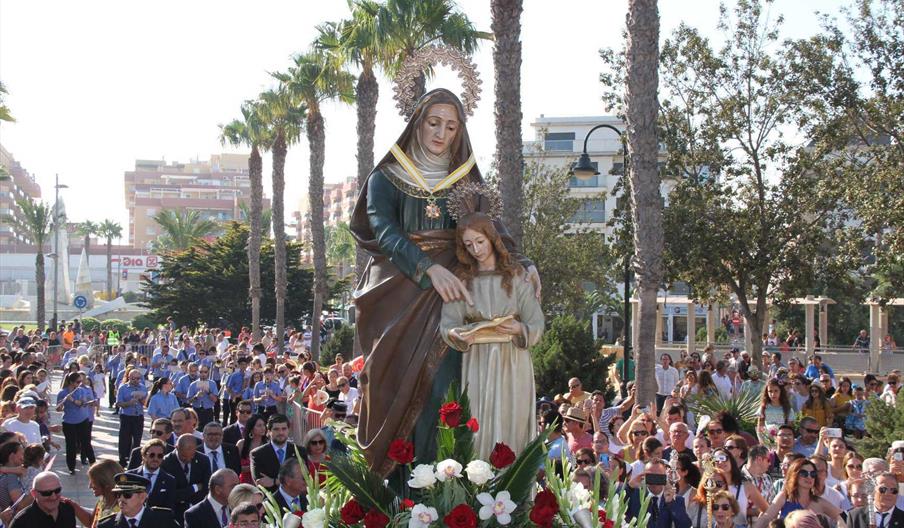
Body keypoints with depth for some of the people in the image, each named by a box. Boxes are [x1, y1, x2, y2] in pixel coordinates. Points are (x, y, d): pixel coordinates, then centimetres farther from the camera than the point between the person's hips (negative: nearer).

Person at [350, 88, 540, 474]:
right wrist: (429, 268, -27)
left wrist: (522, 263, -11)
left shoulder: (466, 179, 14)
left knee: (438, 383, -11)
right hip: (399, 293, -1)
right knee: (396, 382, -7)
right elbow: (384, 231, -11)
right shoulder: (388, 177, 5)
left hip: (451, 289, 2)